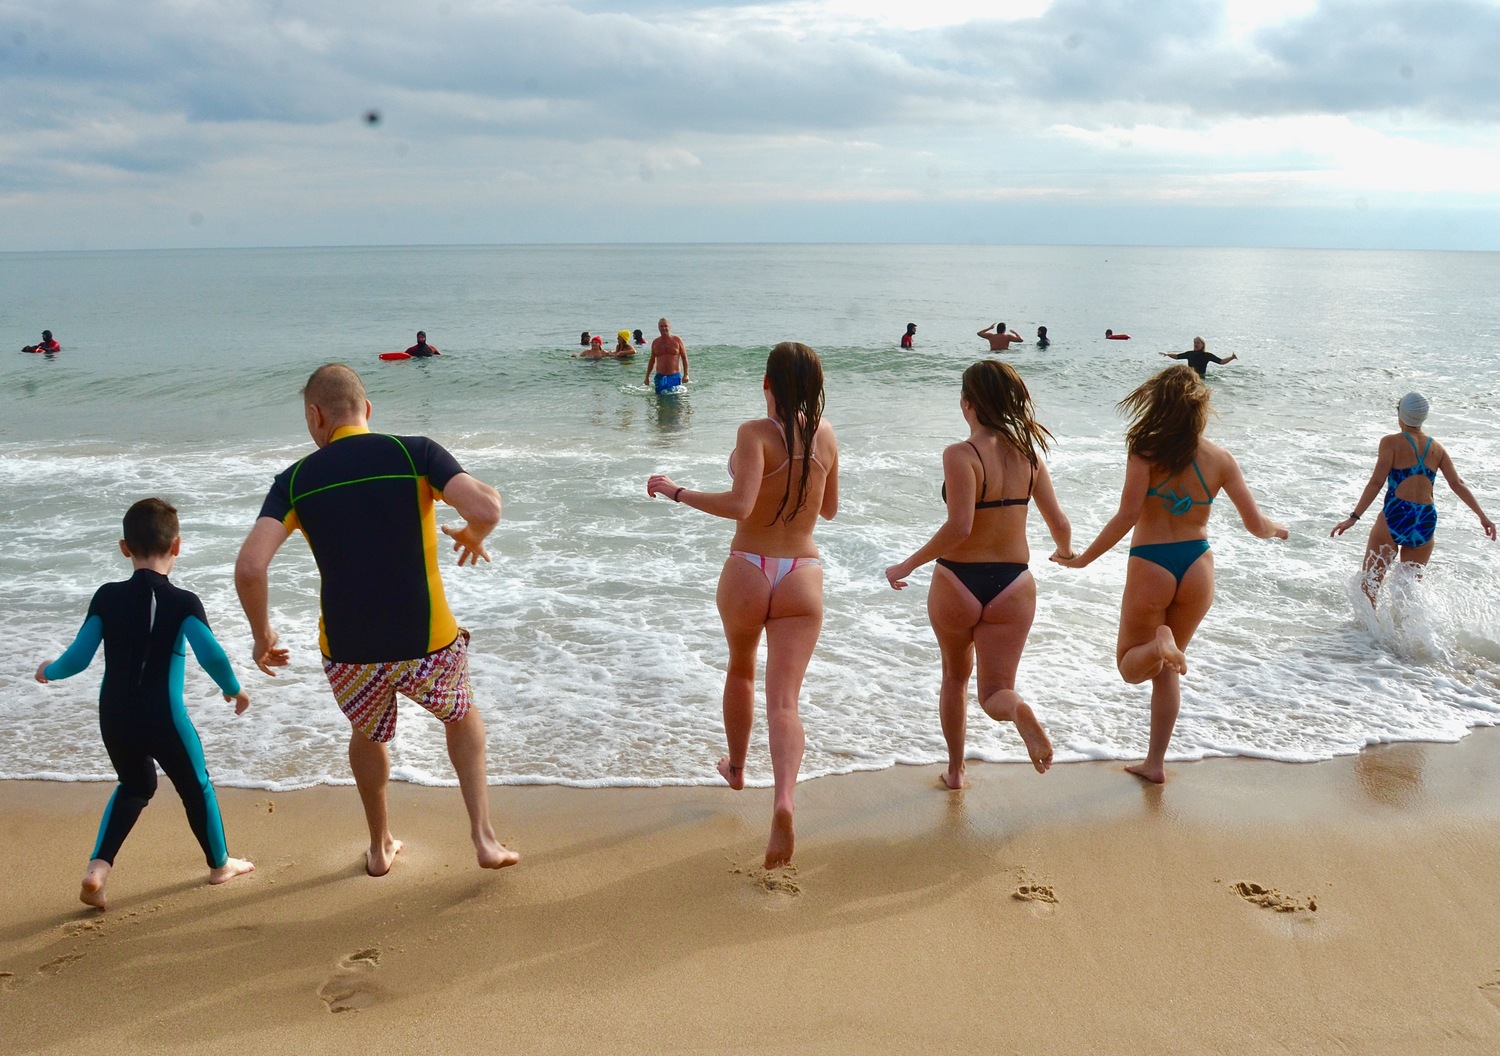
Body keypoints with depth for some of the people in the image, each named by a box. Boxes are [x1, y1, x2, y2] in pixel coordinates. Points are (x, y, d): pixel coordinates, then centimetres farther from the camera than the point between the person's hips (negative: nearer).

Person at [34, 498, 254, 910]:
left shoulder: (107, 597, -2)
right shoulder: (183, 602, -12)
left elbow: (78, 657, -5)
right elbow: (212, 655, -22)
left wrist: (48, 671, 16)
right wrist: (234, 690, -4)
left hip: (114, 718, 4)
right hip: (164, 719, -4)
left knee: (135, 785, 27)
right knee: (196, 787, 18)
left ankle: (98, 867, 11)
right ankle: (220, 864, 33)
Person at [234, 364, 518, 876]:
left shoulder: (296, 479, 0)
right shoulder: (415, 453, -4)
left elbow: (249, 569, -12)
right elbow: (486, 509, -18)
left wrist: (262, 634, 5)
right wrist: (473, 537, 6)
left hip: (349, 653, 1)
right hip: (428, 643, -1)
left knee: (368, 736, 32)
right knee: (462, 717, 29)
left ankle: (380, 847, 46)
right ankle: (484, 837, 22)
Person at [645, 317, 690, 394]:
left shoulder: (677, 340, 0)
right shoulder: (655, 343, 8)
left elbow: (684, 358, 2)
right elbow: (652, 360, 17)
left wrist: (686, 374, -5)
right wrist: (647, 376, 14)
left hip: (675, 376, -2)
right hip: (660, 377, 2)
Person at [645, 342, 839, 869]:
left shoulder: (756, 433, -11)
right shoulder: (826, 434, 5)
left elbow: (740, 504, -26)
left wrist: (676, 491, -15)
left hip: (748, 571, -2)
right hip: (803, 577, 2)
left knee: (740, 671, 26)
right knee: (783, 700, -4)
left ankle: (736, 766, 46)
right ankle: (783, 800, -27)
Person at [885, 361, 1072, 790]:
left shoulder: (961, 455, -15)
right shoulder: (1029, 453, 1)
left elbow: (959, 526, -25)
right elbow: (1059, 524, 5)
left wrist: (907, 566, -15)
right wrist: (1067, 553, 27)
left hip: (958, 582, -3)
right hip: (1013, 584, 3)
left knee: (956, 677, 22)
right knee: (995, 689, 9)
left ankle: (956, 770, 33)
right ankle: (1018, 709, -26)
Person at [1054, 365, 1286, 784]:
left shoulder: (1146, 451, -11)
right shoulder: (1219, 459, -1)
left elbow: (1127, 516, -18)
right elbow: (1256, 524, 1)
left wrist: (1084, 558, -10)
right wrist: (1276, 528, 24)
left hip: (1150, 567, -3)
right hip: (1197, 568, 4)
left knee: (1132, 665, 14)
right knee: (1167, 670, 21)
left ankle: (1158, 646, -22)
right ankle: (1156, 762, 23)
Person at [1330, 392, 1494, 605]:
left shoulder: (1391, 443, -3)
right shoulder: (1437, 448, 11)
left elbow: (1376, 483, -10)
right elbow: (1458, 484, 7)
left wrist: (1354, 517, -12)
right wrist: (1482, 516, 13)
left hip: (1395, 517, -5)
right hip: (1426, 523, 5)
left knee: (1369, 583, 4)